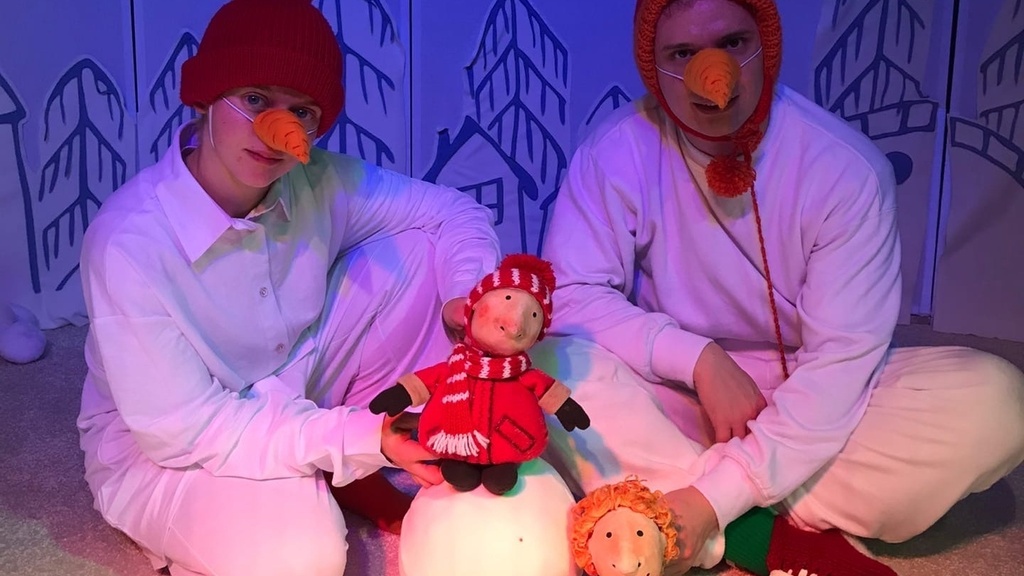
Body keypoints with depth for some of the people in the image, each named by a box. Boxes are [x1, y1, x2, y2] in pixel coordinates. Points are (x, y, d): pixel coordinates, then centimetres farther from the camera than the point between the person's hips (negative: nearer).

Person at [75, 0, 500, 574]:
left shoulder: (320, 182, -15)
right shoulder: (129, 241, -29)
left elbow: (457, 211, -3)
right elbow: (179, 428, -27)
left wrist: (471, 296, -25)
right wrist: (358, 440, -34)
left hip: (295, 397, 6)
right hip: (164, 451, -5)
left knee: (423, 250, -9)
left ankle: (359, 475, 0)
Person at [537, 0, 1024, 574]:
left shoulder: (846, 167, -17)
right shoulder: (617, 154, -13)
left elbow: (844, 358, -22)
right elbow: (570, 296, -14)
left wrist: (716, 495, -30)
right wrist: (698, 357, -28)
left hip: (809, 404, 0)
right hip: (675, 401, 0)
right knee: (552, 365, -30)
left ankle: (734, 519, -19)